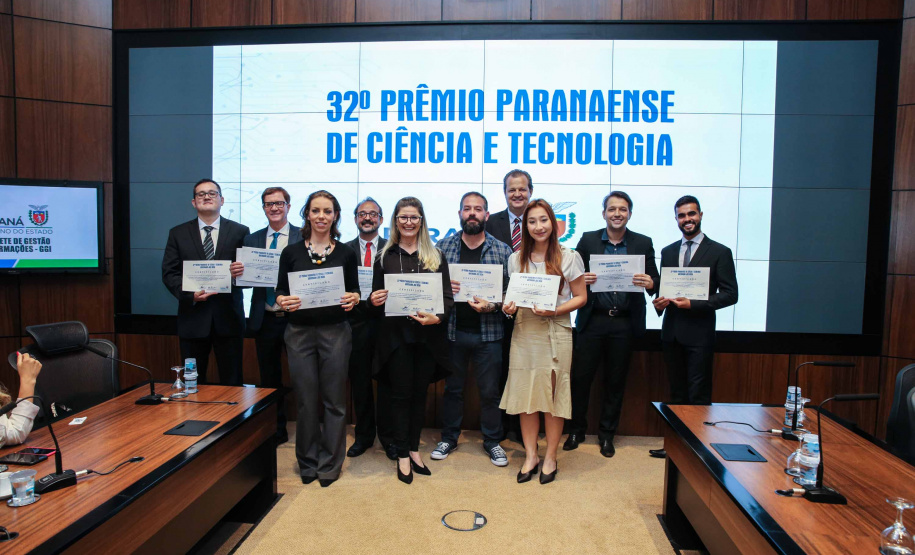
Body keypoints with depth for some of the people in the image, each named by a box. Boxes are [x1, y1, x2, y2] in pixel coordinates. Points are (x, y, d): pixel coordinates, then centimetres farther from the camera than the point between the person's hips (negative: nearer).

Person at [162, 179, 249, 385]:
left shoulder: (240, 232, 6)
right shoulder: (178, 233, 9)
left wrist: (243, 271, -19)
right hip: (193, 319, 1)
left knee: (232, 383, 5)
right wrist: (190, 295, -12)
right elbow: (169, 273, 4)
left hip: (228, 318, -1)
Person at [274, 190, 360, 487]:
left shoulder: (346, 253, 3)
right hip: (299, 332, 1)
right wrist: (283, 301, -16)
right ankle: (308, 462, 26)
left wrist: (353, 299, -16)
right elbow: (280, 291, 5)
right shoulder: (291, 252, 4)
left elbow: (354, 291, 6)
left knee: (334, 399, 5)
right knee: (305, 399, 7)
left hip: (335, 331, 0)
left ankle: (330, 464, 20)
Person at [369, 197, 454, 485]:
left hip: (428, 336, 1)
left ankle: (413, 449, 25)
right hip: (396, 335, -1)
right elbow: (377, 298, 6)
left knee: (420, 393, 10)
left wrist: (437, 317, -18)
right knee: (401, 394, 4)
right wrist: (374, 302, -17)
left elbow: (448, 297, 0)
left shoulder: (435, 256, 6)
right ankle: (403, 455, 16)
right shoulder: (385, 256, 5)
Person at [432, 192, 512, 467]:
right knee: (452, 387, 14)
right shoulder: (443, 246, 3)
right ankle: (449, 437, 31)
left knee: (490, 390, 9)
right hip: (452, 330, 1)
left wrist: (491, 306, -16)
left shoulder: (502, 251, 0)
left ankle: (492, 441, 27)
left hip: (488, 332, -1)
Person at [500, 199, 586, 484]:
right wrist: (509, 307, -7)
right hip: (524, 332, 3)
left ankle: (550, 458, 19)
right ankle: (530, 455, 21)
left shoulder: (569, 257, -2)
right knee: (525, 395, 5)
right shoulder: (516, 259, 8)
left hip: (556, 332, -3)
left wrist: (554, 311, -16)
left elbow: (580, 297, 0)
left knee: (552, 396, 3)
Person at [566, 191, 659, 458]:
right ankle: (576, 430, 22)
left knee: (615, 382, 10)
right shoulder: (588, 240, 4)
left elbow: (654, 280, 4)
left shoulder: (643, 243, 6)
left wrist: (650, 282, -19)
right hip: (592, 320, -1)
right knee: (580, 377, 3)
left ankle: (607, 435, 26)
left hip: (624, 323, 1)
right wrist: (581, 279, -18)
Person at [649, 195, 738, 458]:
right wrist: (659, 302, -6)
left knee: (699, 395, -1)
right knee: (677, 392, 13)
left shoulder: (719, 252, -2)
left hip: (699, 333, -5)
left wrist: (693, 304, -18)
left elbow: (730, 294, -7)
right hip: (671, 331, 5)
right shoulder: (668, 251, 13)